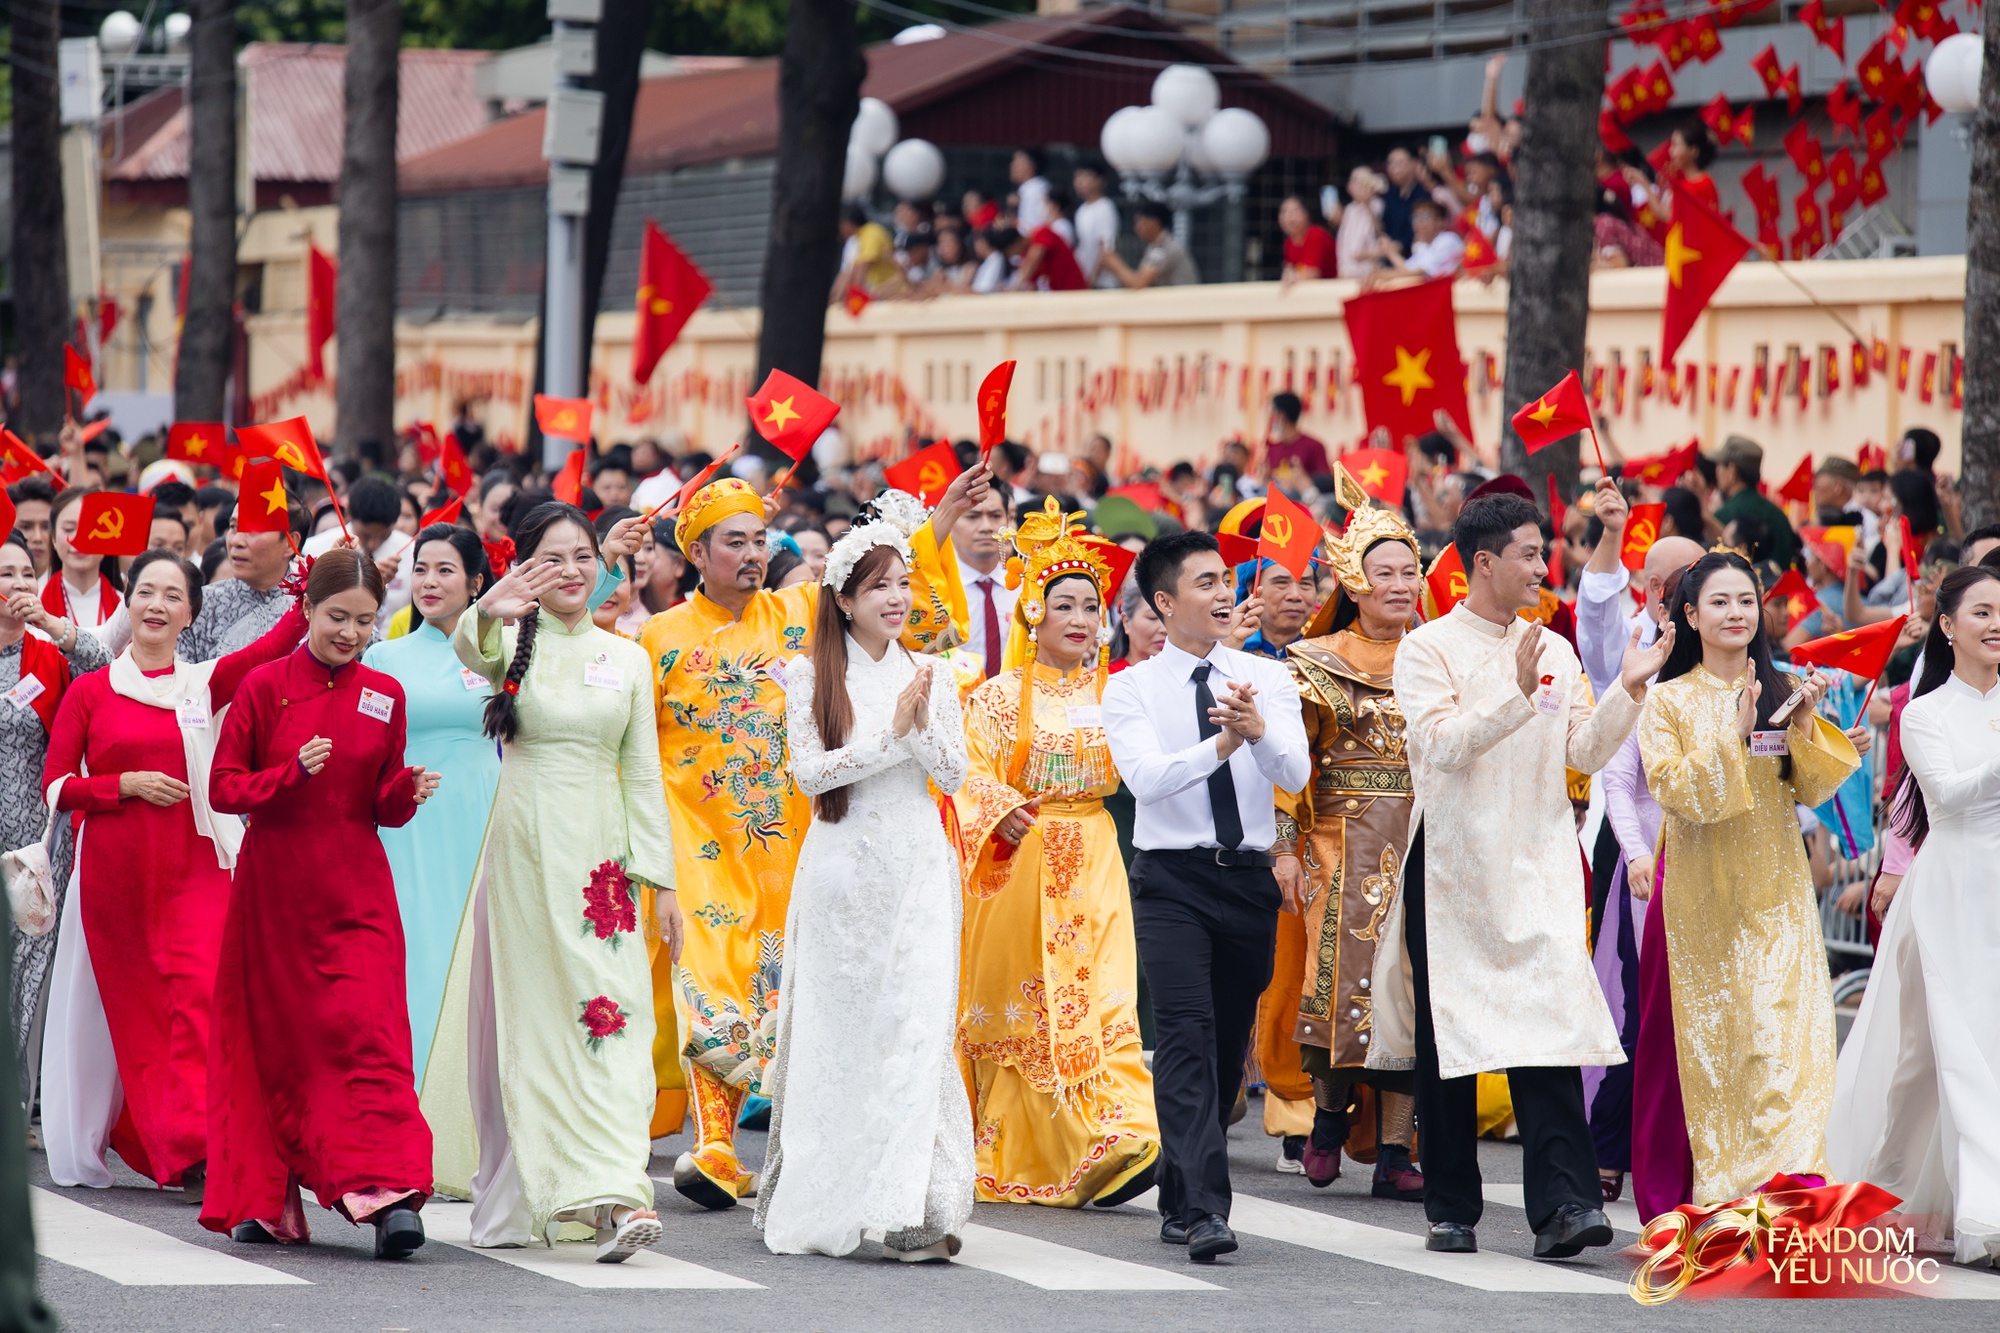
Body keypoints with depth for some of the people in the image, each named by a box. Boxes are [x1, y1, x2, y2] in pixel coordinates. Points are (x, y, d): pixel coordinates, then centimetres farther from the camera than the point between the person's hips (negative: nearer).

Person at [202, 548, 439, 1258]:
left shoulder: (384, 696, 6)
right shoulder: (264, 686, -1)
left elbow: (385, 808, 11)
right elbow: (224, 787, -3)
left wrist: (407, 792, -11)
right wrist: (294, 775, -18)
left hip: (355, 893, 1)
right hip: (273, 887, -1)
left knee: (368, 1033, -13)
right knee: (272, 1039, 7)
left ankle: (387, 1196, -22)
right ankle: (263, 1199, 19)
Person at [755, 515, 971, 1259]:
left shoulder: (930, 676, 9)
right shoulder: (812, 677, 2)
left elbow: (954, 774, 5)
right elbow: (810, 772, -8)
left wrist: (922, 725, -12)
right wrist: (892, 733, -13)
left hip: (916, 869, 1)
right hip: (841, 869, -1)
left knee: (918, 1026, -9)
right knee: (835, 1030, 2)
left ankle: (917, 1211, -13)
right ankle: (814, 1206, 12)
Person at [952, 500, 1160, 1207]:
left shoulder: (1114, 696, 11)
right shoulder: (1000, 696, 2)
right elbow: (970, 770, -3)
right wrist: (1004, 809, -19)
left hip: (1093, 859, 2)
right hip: (1018, 858, -2)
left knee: (1104, 994, -11)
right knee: (1016, 1006, 2)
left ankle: (1116, 1144, -16)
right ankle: (1005, 1155, 14)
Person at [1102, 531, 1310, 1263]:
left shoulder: (1267, 679, 7)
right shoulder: (1132, 688, -1)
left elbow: (1295, 774, -7)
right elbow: (1144, 776, -17)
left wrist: (1259, 731, -28)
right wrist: (1220, 745, -32)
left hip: (1249, 875, 4)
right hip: (1172, 879, -4)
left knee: (1230, 1044, 10)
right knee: (1187, 1035, -17)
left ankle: (1180, 1198, 27)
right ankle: (1204, 1209, -24)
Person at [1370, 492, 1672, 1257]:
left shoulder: (1554, 652, 13)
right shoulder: (1428, 650, -2)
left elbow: (1585, 753, 9)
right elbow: (1444, 743, -15)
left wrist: (1629, 689, -2)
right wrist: (1517, 696, -25)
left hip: (1537, 867, 2)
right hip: (1452, 868, -2)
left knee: (1548, 1025, -11)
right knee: (1445, 1038, 4)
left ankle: (1561, 1202, -19)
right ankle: (1451, 1209, 14)